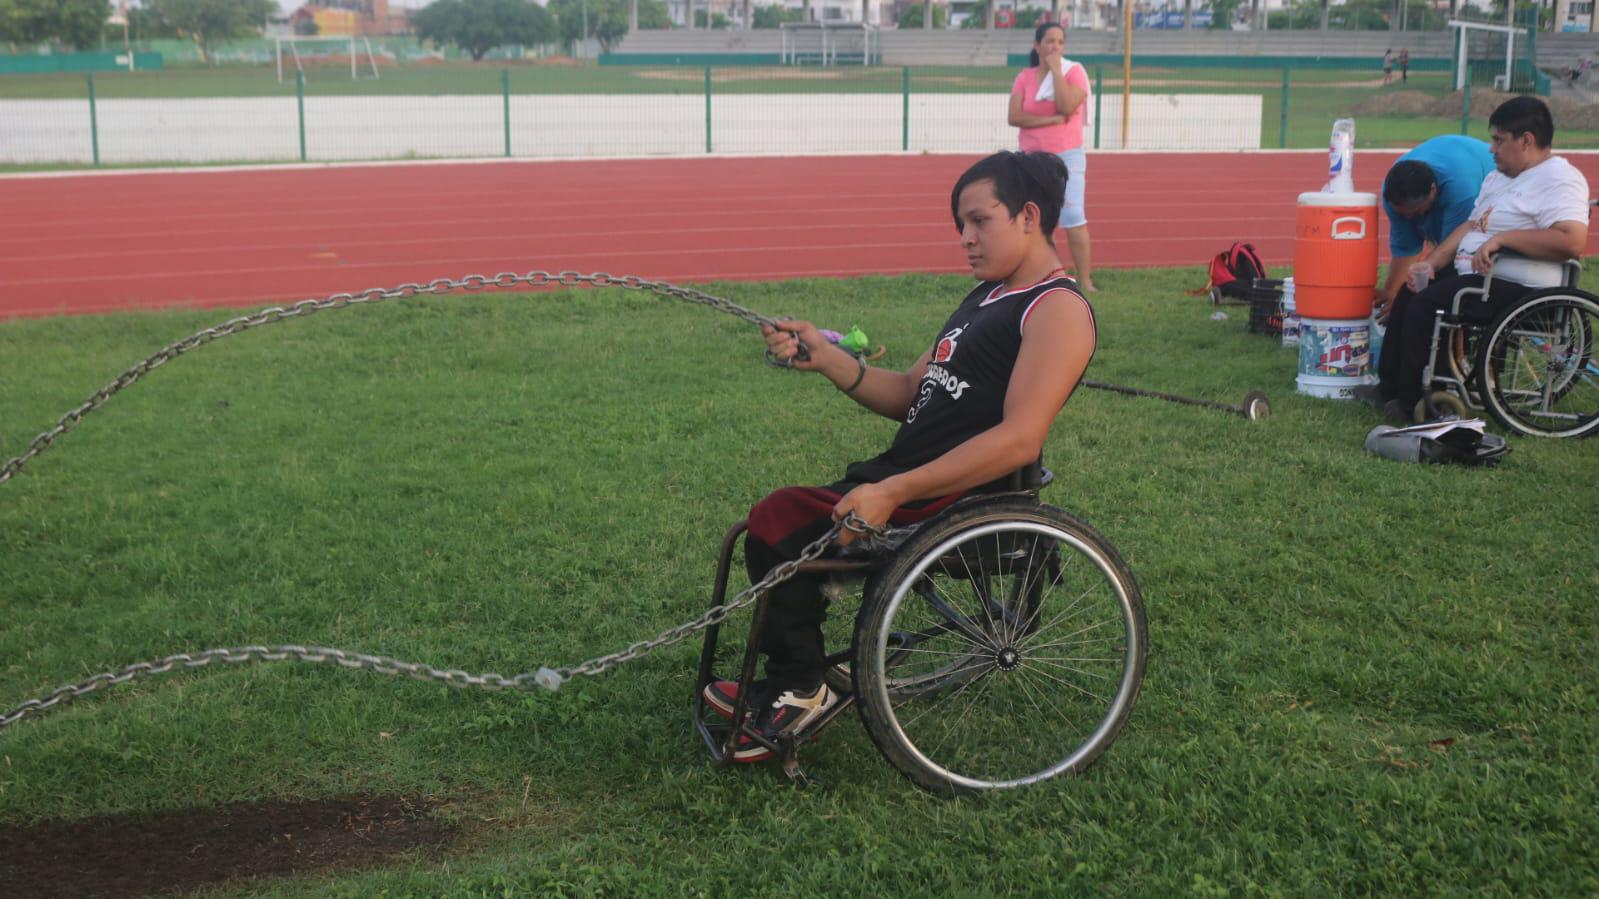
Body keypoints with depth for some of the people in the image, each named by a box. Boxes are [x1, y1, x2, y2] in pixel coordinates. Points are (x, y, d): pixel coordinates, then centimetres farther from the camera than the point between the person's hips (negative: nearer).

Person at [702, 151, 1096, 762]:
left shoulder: (1058, 308, -12)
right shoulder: (989, 296, 19)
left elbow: (1020, 439, -24)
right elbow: (909, 396, 15)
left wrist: (893, 493, -27)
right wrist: (826, 359, -1)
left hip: (957, 500, -10)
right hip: (906, 476, 10)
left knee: (777, 524, -15)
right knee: (777, 520, 10)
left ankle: (801, 688, 3)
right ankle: (789, 686, 19)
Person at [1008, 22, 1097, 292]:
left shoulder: (1074, 71, -4)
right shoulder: (1024, 77, 3)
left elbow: (1067, 107, -21)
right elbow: (1014, 117, -10)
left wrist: (1056, 69, -16)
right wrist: (1052, 120, -17)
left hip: (1066, 157, -3)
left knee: (1074, 219, -11)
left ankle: (1085, 281, -7)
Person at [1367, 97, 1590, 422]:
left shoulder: (1559, 179, -15)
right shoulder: (1498, 177, 18)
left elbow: (1572, 242, -30)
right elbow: (1470, 226, 17)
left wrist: (1502, 238, -30)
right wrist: (1432, 262, 2)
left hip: (1516, 289, -11)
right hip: (1474, 277, 11)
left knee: (1425, 305, -22)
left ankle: (1410, 405, -9)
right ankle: (1390, 388, 18)